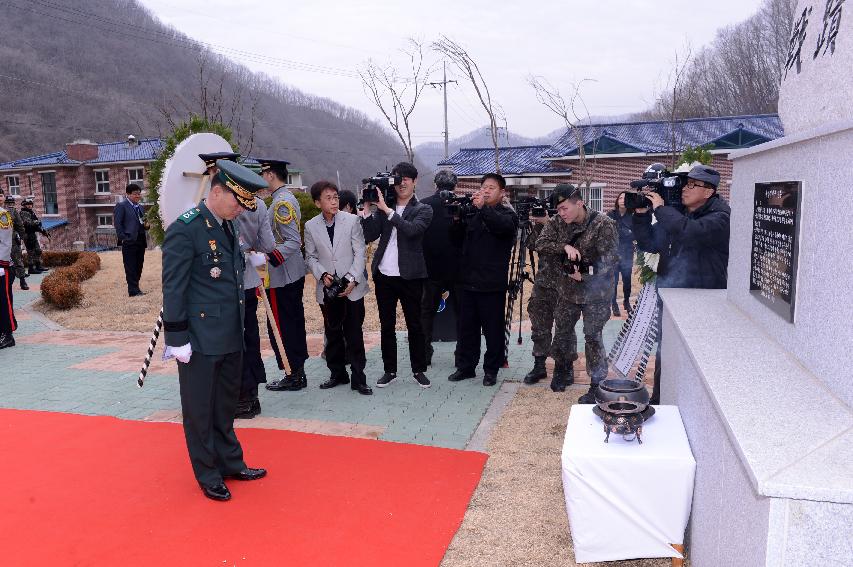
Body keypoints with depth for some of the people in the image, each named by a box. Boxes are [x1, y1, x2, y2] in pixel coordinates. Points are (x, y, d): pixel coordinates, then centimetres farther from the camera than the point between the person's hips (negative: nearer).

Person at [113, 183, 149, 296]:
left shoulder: (140, 207, 19)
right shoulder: (121, 206, -3)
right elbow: (117, 223, -8)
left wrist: (146, 225, 2)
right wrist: (123, 238, -14)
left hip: (141, 241, 7)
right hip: (129, 242, -7)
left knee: (139, 267, 9)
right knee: (130, 268, -4)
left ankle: (135, 288, 17)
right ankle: (133, 290, -2)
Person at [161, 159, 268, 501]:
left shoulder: (229, 227, 9)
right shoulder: (184, 229, -15)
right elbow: (173, 289, -16)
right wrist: (178, 338, -16)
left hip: (231, 338, 8)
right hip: (200, 341, -8)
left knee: (226, 407, 20)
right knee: (200, 411, 10)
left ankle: (231, 463, 35)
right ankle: (208, 476, 24)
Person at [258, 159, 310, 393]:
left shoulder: (282, 202, -17)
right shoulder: (287, 198, 13)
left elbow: (294, 242, -24)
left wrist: (268, 258, -29)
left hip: (281, 277, -10)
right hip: (293, 275, 10)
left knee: (281, 327, -1)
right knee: (294, 323, 14)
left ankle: (292, 377, 7)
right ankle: (298, 372, 22)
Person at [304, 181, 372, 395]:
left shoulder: (352, 220, -4)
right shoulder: (311, 226, 2)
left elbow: (360, 252, -5)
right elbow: (311, 257, 7)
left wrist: (352, 279, -14)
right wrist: (322, 274, -11)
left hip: (352, 287, -2)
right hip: (327, 289, 3)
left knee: (354, 334, 0)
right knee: (333, 333, 13)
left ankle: (358, 378, 9)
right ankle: (337, 374, 27)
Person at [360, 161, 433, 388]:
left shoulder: (423, 210, 0)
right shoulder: (383, 207, 8)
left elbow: (411, 229, -20)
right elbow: (369, 236, 0)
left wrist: (387, 209, -21)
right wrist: (367, 206, -8)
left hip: (410, 276, -3)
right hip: (383, 275, 3)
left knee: (414, 325, 6)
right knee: (386, 326, 10)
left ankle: (419, 370, 19)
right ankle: (390, 370, 22)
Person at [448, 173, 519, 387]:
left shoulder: (508, 214, 2)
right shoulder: (472, 213, 13)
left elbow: (504, 226, -22)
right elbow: (458, 241, 12)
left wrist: (483, 208, -25)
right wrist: (457, 220, -4)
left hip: (492, 284, -4)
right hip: (468, 281, 4)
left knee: (493, 330, 3)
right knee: (467, 328, 11)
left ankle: (491, 370, 15)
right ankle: (465, 366, 22)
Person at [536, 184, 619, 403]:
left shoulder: (603, 224, -16)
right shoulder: (560, 224, 0)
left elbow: (610, 259, -17)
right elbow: (540, 244, -8)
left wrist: (584, 274, -16)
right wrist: (564, 246, -22)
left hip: (595, 292, -6)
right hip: (569, 289, 6)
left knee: (592, 336, -6)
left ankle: (597, 385, 6)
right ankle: (567, 369, 41)